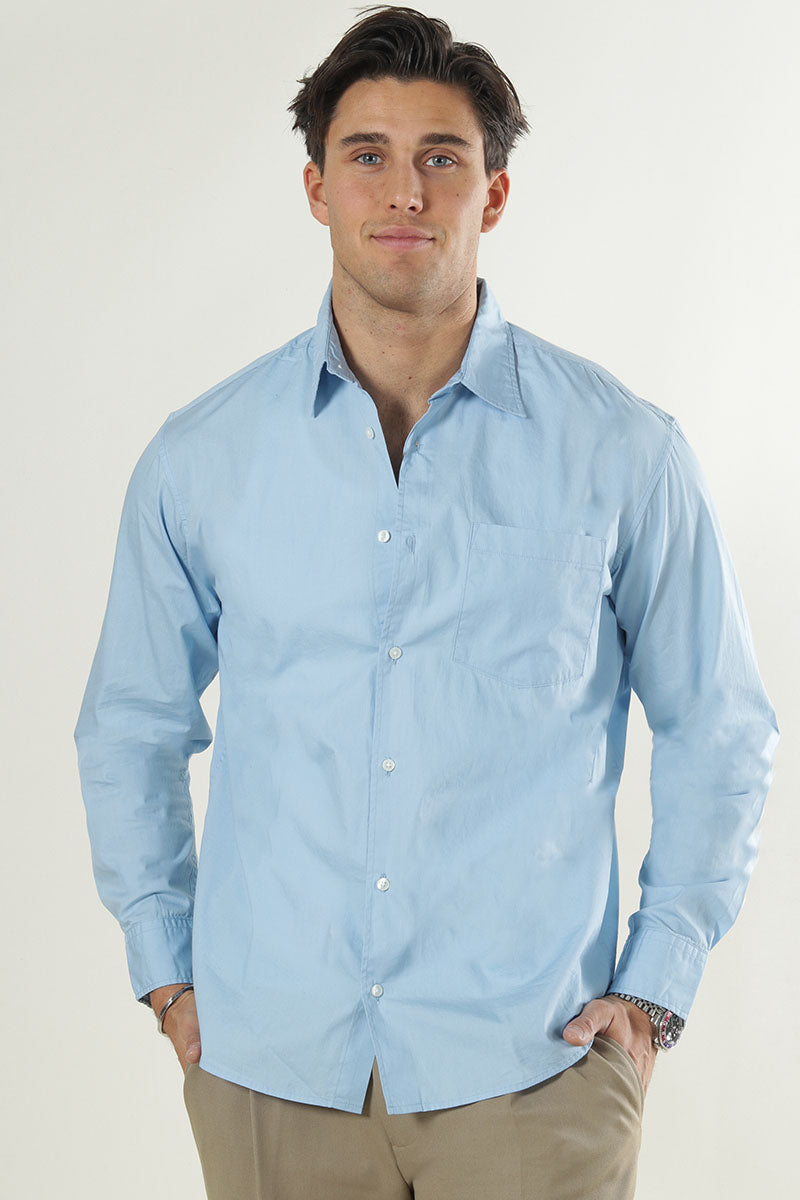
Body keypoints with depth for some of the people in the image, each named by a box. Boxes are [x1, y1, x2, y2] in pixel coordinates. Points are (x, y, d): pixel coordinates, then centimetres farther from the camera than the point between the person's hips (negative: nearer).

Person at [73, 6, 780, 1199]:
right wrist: (164, 971, 8)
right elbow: (131, 728, 13)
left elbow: (719, 728, 6)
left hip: (530, 1068, -1)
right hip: (268, 1063, 2)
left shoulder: (622, 451, -3)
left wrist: (655, 986, 1)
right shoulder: (199, 458, 1)